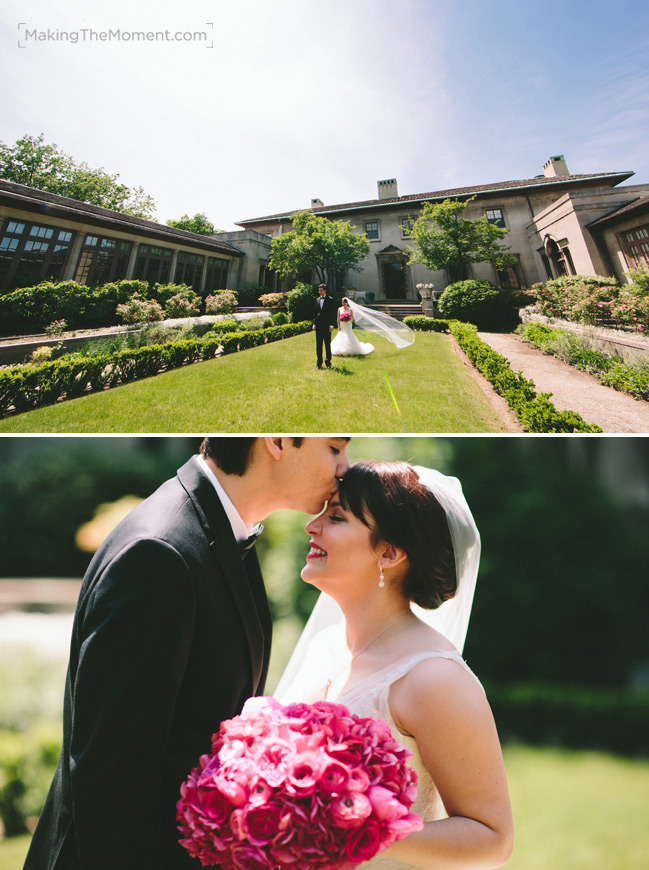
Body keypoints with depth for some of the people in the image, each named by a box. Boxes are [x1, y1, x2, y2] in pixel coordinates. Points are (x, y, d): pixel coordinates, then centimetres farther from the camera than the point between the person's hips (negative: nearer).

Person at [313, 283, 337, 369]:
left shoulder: (330, 299, 0)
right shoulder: (317, 300, 13)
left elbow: (333, 313, -4)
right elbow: (315, 312, 16)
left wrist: (331, 325, -10)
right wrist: (314, 323, 7)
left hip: (327, 325, -4)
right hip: (318, 325, 4)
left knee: (327, 344, 2)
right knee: (318, 344, 4)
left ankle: (328, 362, 11)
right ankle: (319, 363, 9)